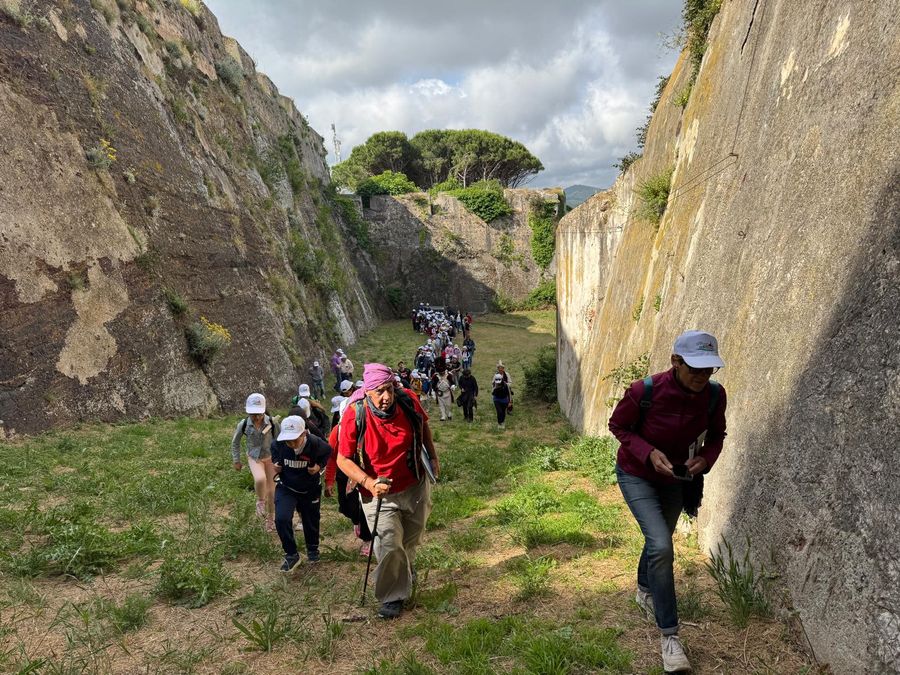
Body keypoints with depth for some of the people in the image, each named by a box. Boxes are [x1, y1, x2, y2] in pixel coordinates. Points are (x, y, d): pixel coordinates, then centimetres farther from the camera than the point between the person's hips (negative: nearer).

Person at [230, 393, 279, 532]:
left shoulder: (272, 423, -20)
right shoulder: (243, 424, -16)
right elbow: (235, 442, 2)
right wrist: (236, 461, 5)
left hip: (270, 457, 1)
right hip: (254, 458, 0)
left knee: (271, 490, 7)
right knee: (260, 479, -31)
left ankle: (270, 519, 30)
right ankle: (260, 502, 0)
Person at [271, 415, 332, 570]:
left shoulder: (315, 444, -28)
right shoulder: (278, 444, -23)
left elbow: (327, 451, -4)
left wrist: (319, 466, -20)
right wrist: (276, 465, -15)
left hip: (310, 490, 0)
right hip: (286, 488, 0)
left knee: (311, 521, 16)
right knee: (281, 519, -20)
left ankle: (312, 549, 47)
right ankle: (291, 554, 2)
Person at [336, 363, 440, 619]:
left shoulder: (408, 401, -18)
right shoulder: (355, 415, -26)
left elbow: (423, 424, 6)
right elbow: (343, 460, -21)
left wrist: (433, 457, 8)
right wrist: (369, 483, -35)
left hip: (415, 486, 4)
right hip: (379, 492, -3)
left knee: (411, 539, 22)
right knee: (389, 546, -10)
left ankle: (406, 568, 55)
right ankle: (393, 597, 15)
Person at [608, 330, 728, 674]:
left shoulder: (715, 394, -21)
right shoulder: (644, 391, -32)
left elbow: (716, 435, -2)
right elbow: (618, 426, -15)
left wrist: (705, 458, -22)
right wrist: (648, 452, -30)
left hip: (676, 478, 5)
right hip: (637, 475, -5)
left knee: (659, 539, 24)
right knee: (661, 547, -19)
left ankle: (644, 591, 55)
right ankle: (669, 635, -4)